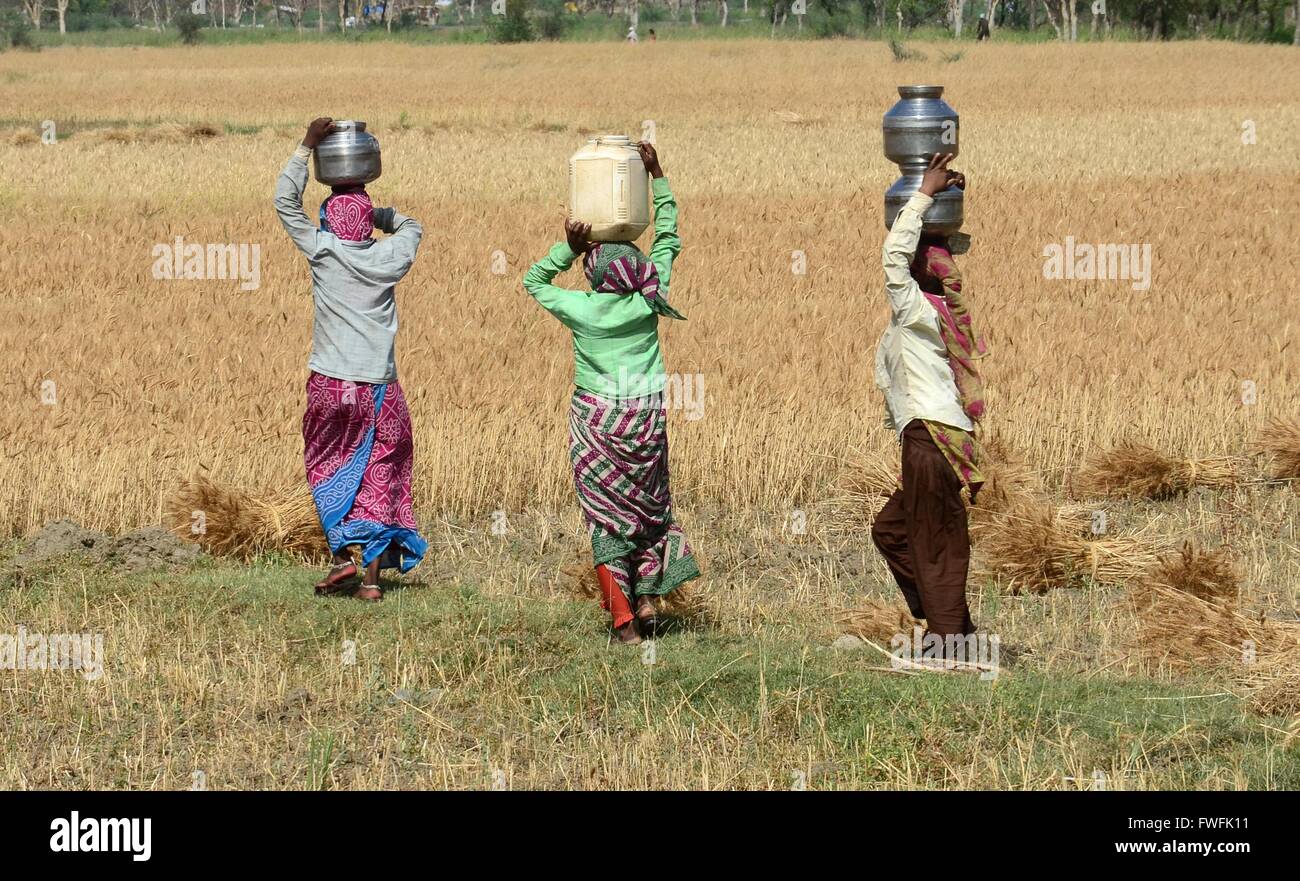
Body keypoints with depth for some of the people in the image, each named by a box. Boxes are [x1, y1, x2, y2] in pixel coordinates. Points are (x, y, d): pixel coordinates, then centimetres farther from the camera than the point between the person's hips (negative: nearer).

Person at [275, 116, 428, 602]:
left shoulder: (324, 251, -6)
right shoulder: (389, 257, 1)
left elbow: (285, 201, 2)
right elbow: (410, 226, 25)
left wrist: (307, 146, 3)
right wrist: (377, 214, 15)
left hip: (332, 383, -2)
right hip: (381, 385, 2)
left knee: (329, 469, 13)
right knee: (381, 474, 7)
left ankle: (342, 556, -1)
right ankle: (374, 574, 2)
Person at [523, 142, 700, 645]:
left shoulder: (581, 309, -11)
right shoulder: (648, 302, -7)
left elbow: (534, 281, 8)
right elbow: (667, 241, 6)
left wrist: (568, 249, -2)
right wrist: (657, 179, 10)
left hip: (596, 422, -2)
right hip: (646, 418, 2)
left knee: (606, 517, 4)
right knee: (648, 506, 21)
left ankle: (623, 619, 1)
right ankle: (647, 599, 14)